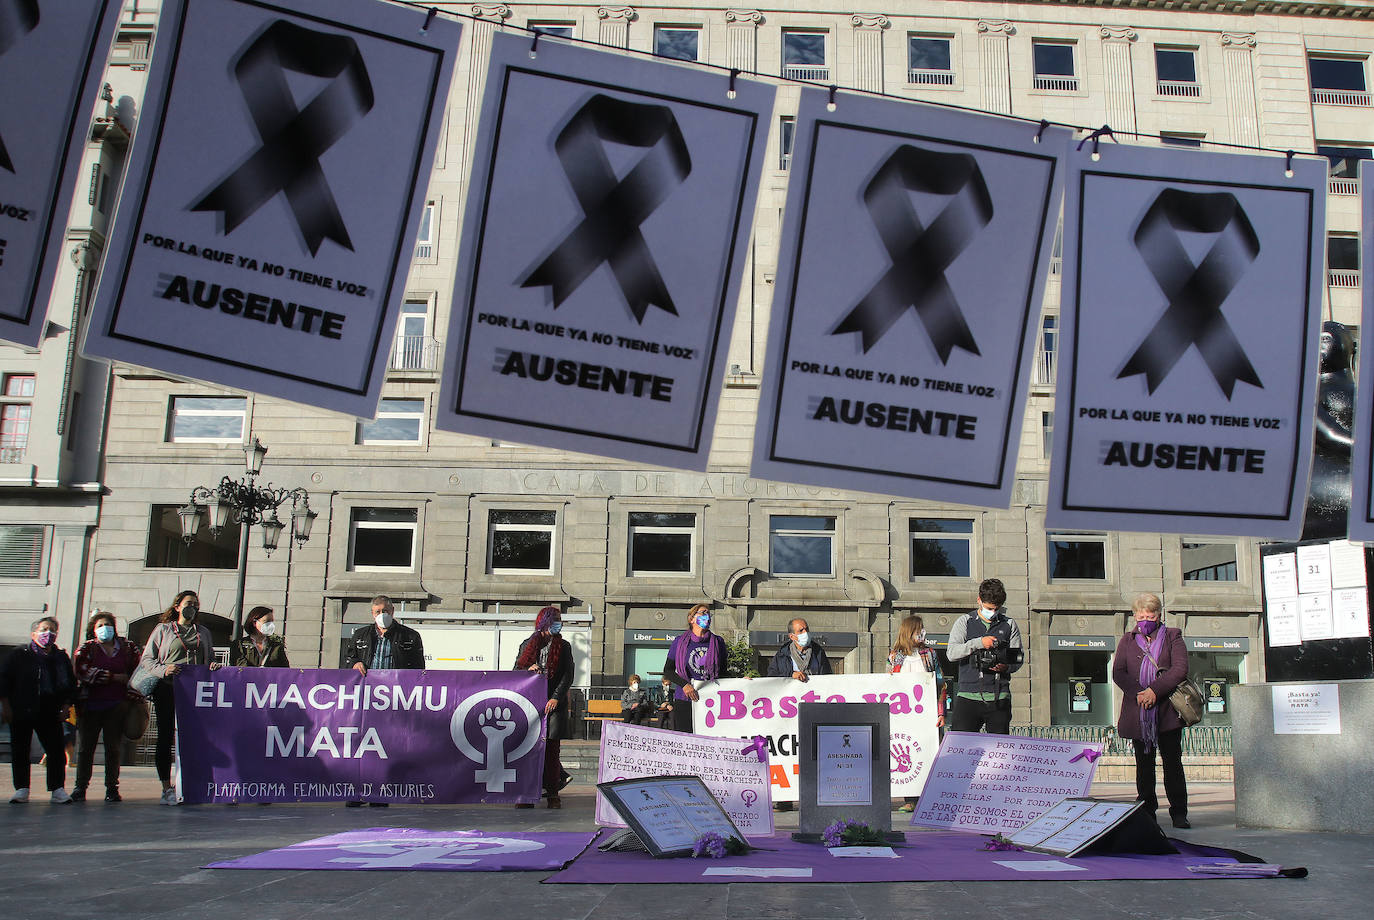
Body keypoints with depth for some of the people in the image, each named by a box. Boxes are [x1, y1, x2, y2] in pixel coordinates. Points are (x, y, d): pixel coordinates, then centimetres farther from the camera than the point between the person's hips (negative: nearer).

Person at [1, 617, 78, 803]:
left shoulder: (61, 658, 11)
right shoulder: (18, 655, 3)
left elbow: (71, 684, 16)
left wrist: (66, 706, 5)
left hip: (50, 713, 1)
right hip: (21, 712, -1)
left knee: (57, 750, -5)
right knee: (19, 751, 3)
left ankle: (58, 788, 0)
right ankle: (21, 789, 13)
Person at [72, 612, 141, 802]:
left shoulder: (128, 648, 12)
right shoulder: (86, 648, 7)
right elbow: (84, 672, -8)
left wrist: (137, 699, 3)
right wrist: (117, 678, -11)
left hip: (117, 706, 1)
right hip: (90, 705, 0)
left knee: (113, 747, 0)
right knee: (85, 747, 0)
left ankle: (112, 788, 5)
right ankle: (80, 787, 8)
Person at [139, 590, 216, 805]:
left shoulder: (203, 633, 22)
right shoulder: (163, 630, 12)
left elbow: (209, 659, 25)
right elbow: (146, 660, 6)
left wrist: (213, 666, 1)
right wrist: (163, 670, -13)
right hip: (167, 690, -2)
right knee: (165, 737, -2)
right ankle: (166, 789, 1)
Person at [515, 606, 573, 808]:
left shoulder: (563, 646, 10)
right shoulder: (527, 645, 14)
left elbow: (568, 675, 2)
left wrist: (556, 698, -10)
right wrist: (528, 670, -6)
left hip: (553, 704, -1)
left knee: (551, 749, -3)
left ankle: (553, 793, 2)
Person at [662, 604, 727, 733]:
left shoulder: (718, 642, 10)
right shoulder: (680, 642, 5)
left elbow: (723, 671, 18)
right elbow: (668, 670, 5)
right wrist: (684, 685, -8)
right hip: (685, 701, -1)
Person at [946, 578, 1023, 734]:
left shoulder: (1009, 625, 13)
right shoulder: (964, 622, 8)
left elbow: (1018, 657, 13)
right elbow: (952, 653, -4)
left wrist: (1006, 667, -9)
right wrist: (979, 643, -17)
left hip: (999, 697, 2)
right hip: (968, 696, -1)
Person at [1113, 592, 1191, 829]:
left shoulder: (1172, 637, 9)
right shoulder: (1127, 640, 15)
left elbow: (1180, 668, -4)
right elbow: (1118, 673, 6)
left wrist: (1155, 690, -15)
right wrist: (1137, 694, -11)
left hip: (1167, 711, -2)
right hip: (1138, 711, 2)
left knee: (1172, 761, -3)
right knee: (1144, 763, 4)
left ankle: (1179, 813, 3)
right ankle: (1146, 812, 10)